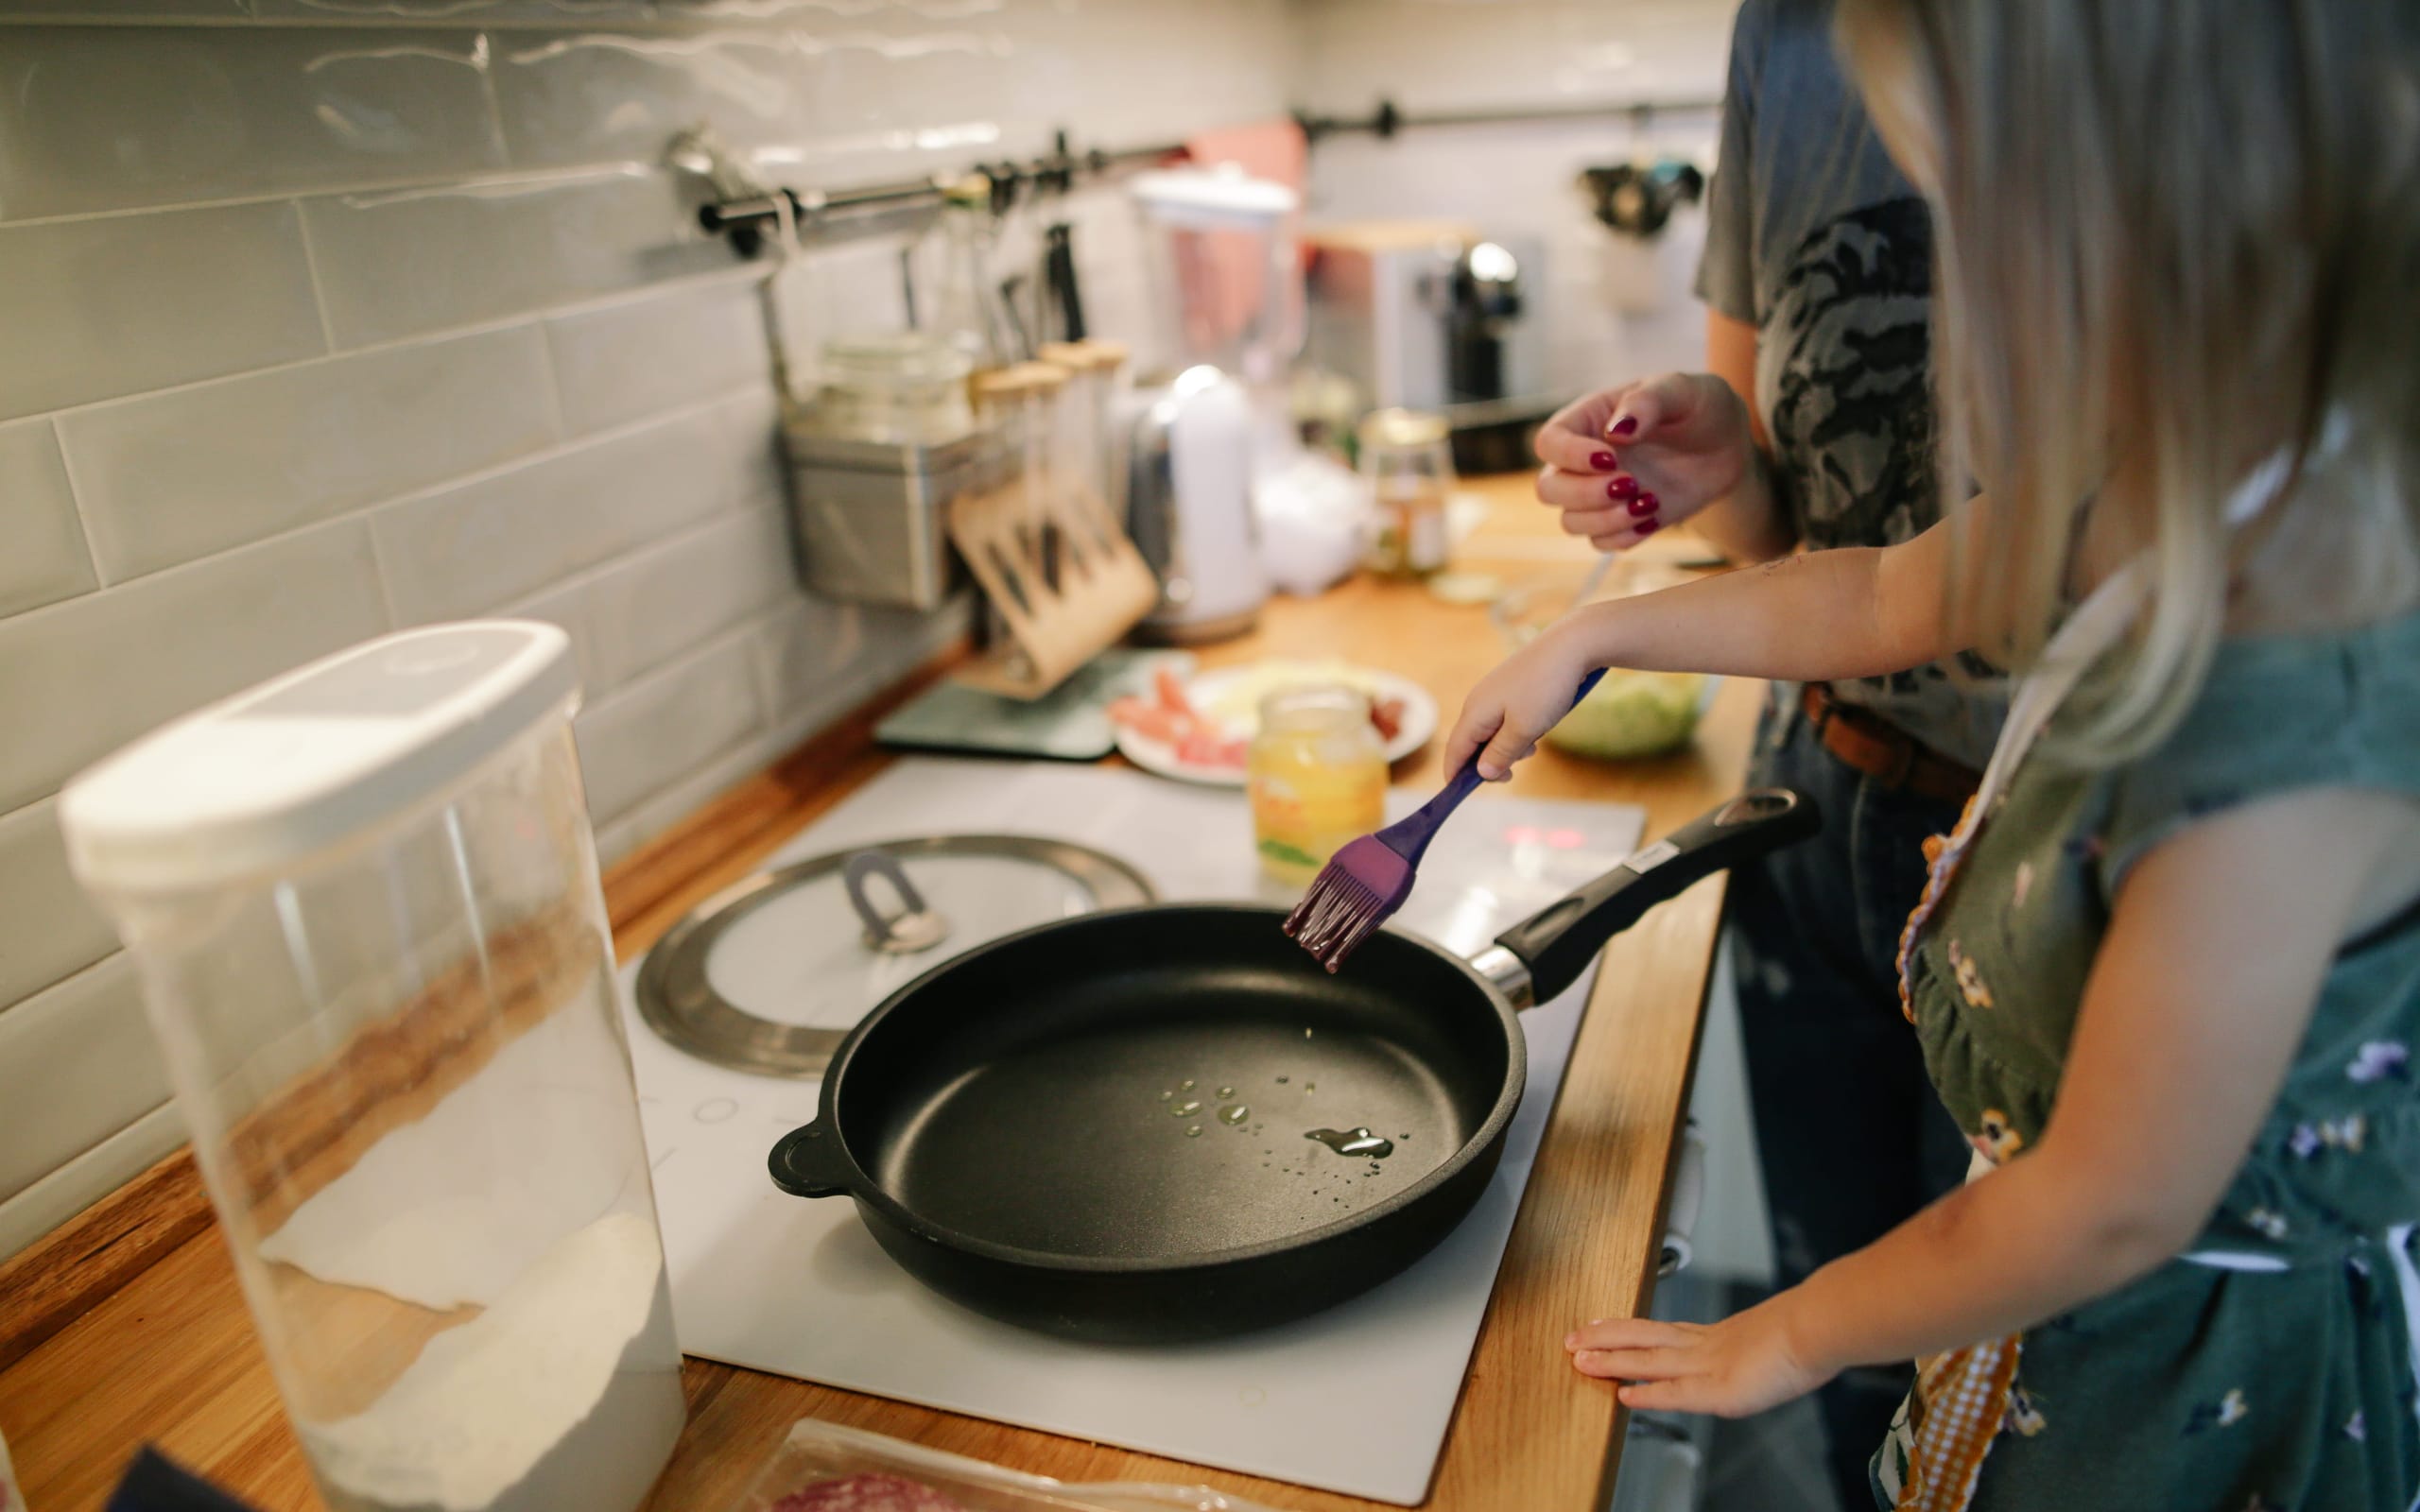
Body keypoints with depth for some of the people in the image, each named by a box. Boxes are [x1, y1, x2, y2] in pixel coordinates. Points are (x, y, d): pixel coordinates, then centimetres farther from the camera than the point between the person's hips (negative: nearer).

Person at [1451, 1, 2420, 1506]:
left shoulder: (2290, 723, -38)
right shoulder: (2160, 506, -12)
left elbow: (2113, 1212, -27)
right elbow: (1883, 599, 7)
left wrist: (1786, 1341, -12)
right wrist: (1593, 634, 13)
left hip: (2197, 1365, -7)